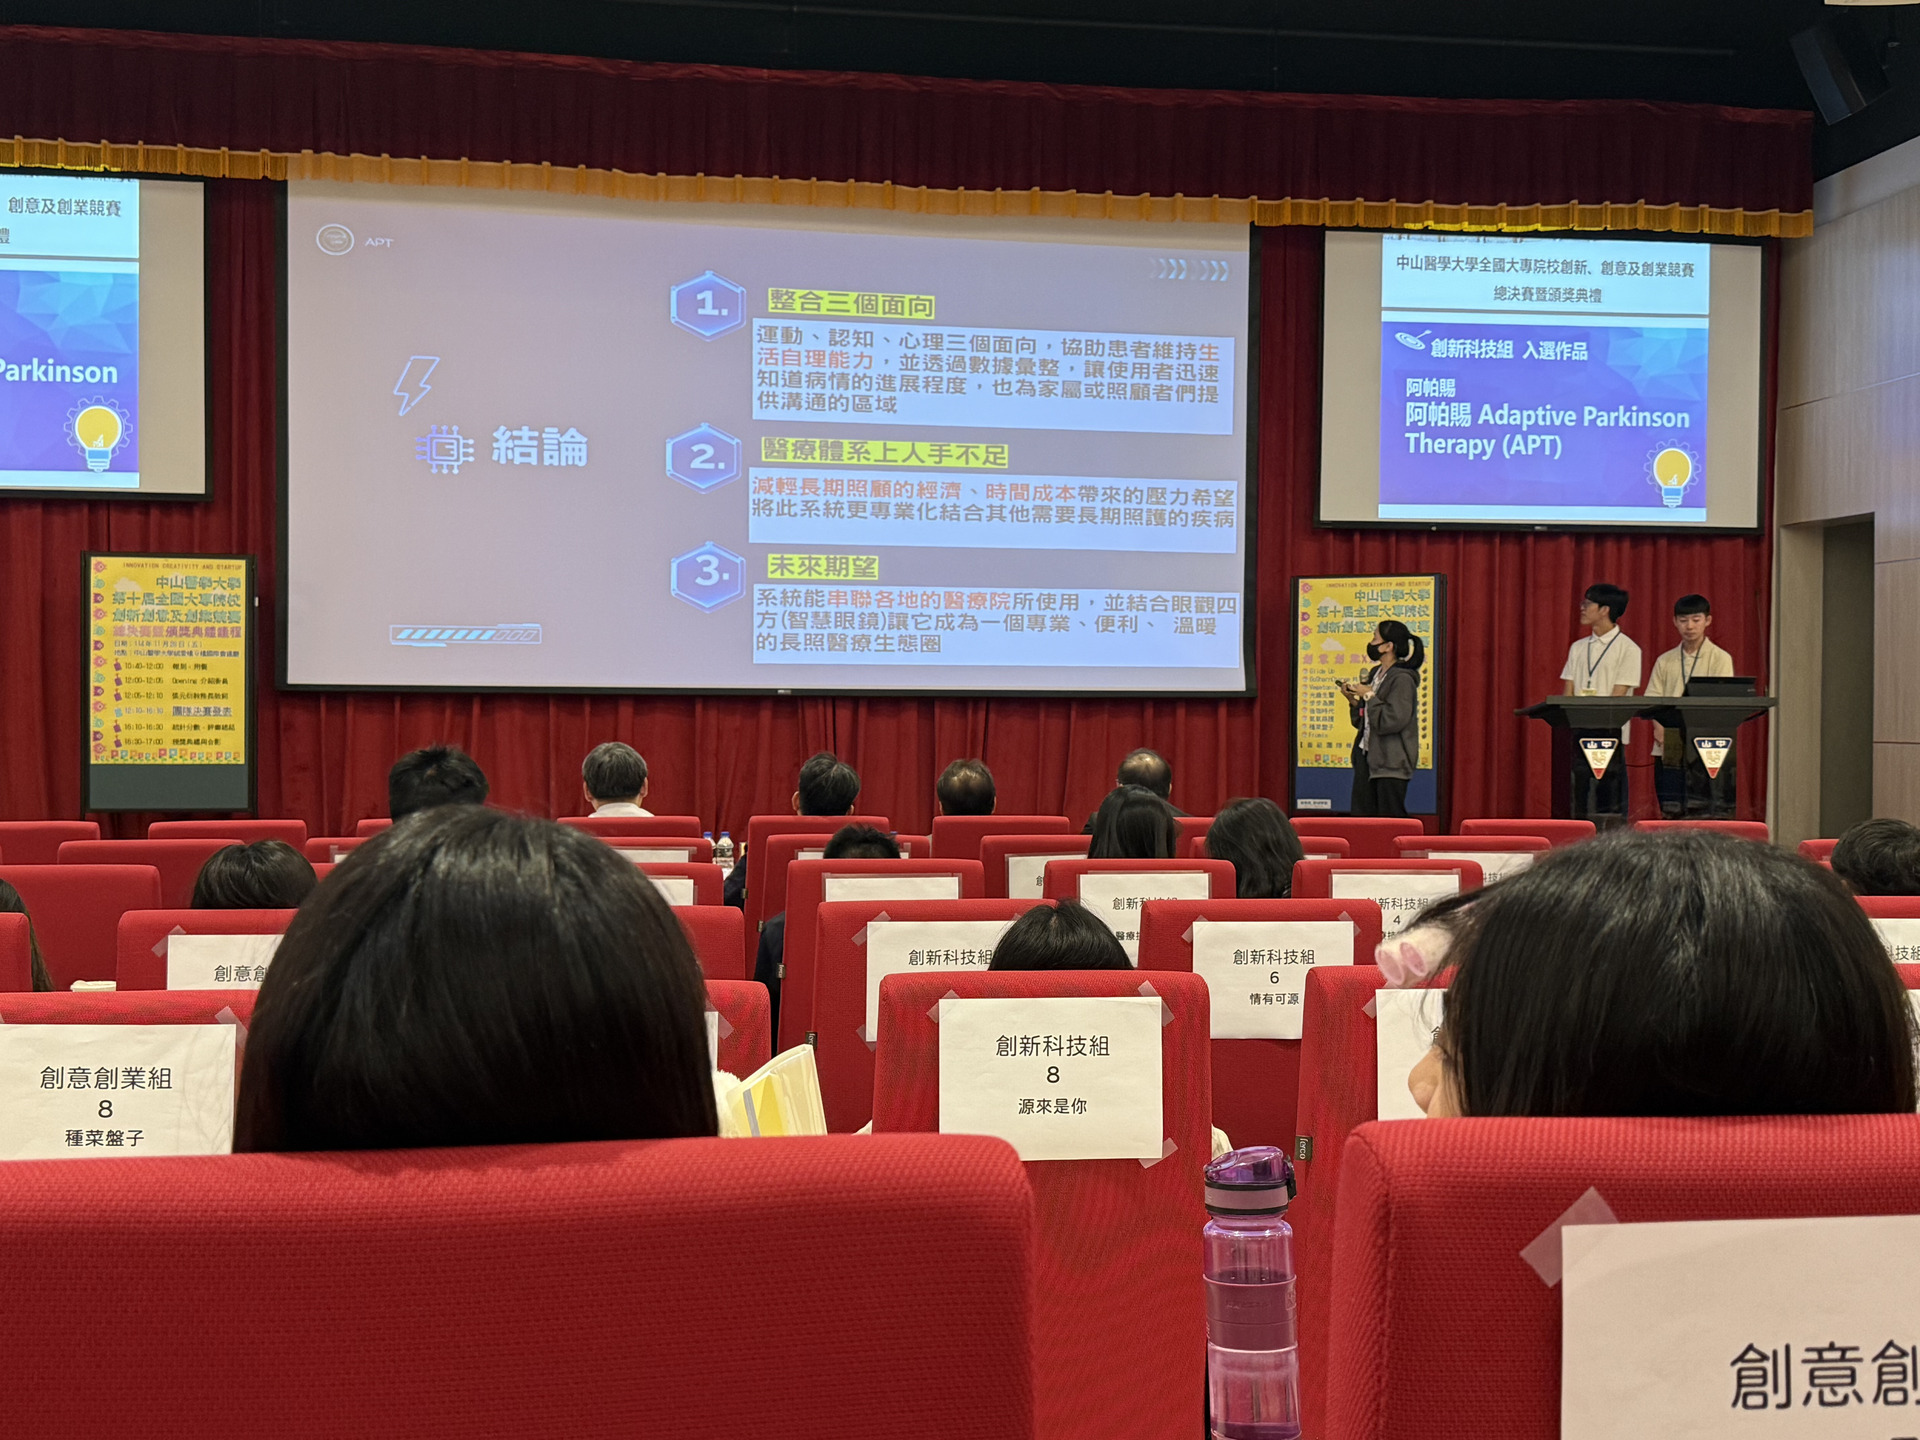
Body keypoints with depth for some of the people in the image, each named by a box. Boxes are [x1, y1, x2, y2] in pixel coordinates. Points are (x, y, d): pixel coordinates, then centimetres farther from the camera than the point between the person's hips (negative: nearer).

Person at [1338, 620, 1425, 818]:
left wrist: (1369, 696, -14)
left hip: (1391, 764, -9)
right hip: (1367, 757, 9)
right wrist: (1353, 700, 3)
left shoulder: (1402, 679, -13)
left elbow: (1391, 721, -23)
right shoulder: (1374, 673, 14)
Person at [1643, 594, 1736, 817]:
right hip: (1668, 749, 3)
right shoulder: (1665, 661, 15)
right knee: (1671, 813, 2)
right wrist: (1659, 727, -12)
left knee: (1706, 813, -8)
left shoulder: (1720, 659, 5)